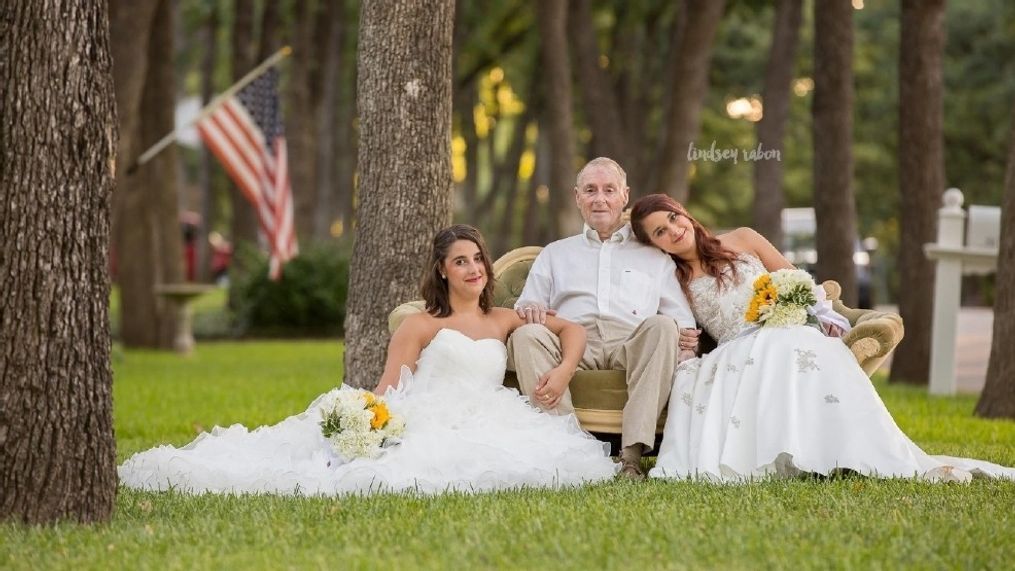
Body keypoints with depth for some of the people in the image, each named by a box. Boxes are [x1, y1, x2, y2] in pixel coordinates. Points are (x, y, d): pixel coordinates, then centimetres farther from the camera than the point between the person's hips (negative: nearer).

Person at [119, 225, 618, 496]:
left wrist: (562, 372, 1)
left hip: (479, 430, 2)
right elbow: (388, 387, 8)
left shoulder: (505, 321, 24)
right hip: (420, 420, -2)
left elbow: (571, 330, 22)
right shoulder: (421, 326, 16)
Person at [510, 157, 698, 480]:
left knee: (663, 326, -34)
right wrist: (529, 311, -5)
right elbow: (525, 309, 21)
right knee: (526, 335, -32)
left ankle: (633, 454, -41)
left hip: (634, 344, 0)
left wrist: (687, 335, -7)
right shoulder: (555, 254, 32)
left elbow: (682, 320, 18)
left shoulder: (654, 256, 28)